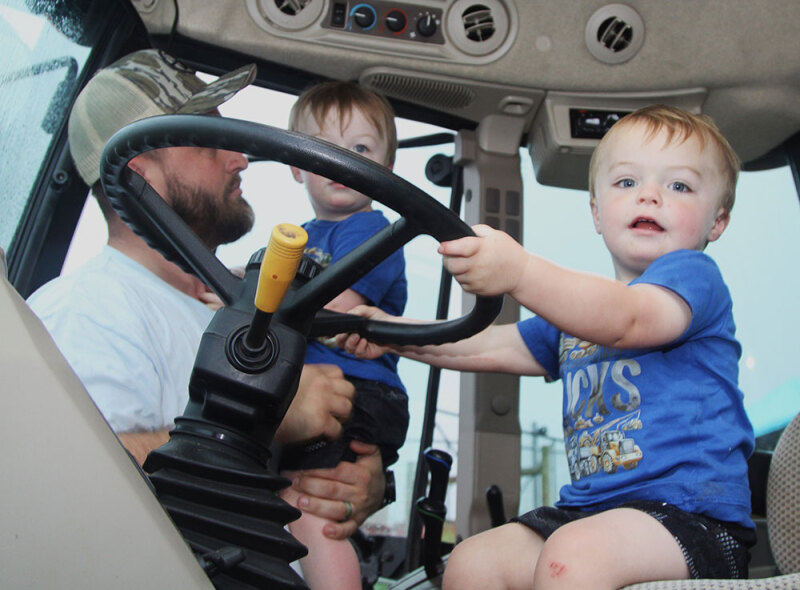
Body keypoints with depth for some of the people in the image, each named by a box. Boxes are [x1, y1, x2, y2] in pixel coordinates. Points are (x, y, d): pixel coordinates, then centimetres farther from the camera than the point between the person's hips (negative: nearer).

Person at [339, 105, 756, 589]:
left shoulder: (694, 274, -5)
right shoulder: (579, 306, 19)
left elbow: (623, 321, -27)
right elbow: (488, 347, 20)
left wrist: (519, 270, -43)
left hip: (690, 510, -7)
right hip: (592, 506, 7)